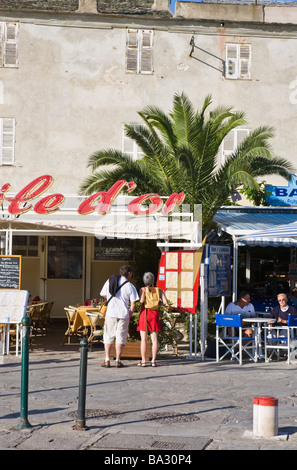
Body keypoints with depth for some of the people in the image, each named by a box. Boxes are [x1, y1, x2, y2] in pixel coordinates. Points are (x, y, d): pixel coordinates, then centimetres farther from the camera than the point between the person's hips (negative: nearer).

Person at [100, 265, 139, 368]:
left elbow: (103, 294, 15)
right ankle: (118, 360, 4)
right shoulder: (130, 287, -3)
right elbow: (133, 304, -3)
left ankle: (107, 360, 6)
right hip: (124, 314, -1)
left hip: (111, 313, 2)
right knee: (120, 337, 6)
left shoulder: (109, 281, 4)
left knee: (108, 336, 9)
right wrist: (129, 315, 10)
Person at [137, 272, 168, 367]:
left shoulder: (143, 289, -2)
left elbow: (142, 300, -18)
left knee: (144, 339, -1)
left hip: (144, 314, -2)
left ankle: (143, 361, -2)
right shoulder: (159, 290, 4)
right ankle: (153, 361, 2)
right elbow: (166, 303, -2)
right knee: (154, 339, 5)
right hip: (155, 315, 2)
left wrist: (141, 300, 4)